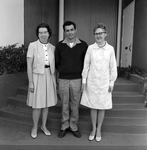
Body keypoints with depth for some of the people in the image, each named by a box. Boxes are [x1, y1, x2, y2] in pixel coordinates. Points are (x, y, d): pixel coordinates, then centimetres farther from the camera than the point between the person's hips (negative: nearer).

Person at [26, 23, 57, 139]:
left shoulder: (52, 47, 3)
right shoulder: (32, 45, -9)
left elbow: (53, 65, 9)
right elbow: (29, 65, -10)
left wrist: (55, 80, 9)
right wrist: (30, 82, -13)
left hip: (49, 77, 4)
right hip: (37, 77, -4)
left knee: (46, 104, 13)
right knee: (37, 105, 5)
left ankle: (44, 126, 32)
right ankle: (35, 127, 28)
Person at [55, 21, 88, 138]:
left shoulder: (83, 45, -3)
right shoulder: (59, 45, -1)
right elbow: (56, 62, 10)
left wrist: (80, 73, 7)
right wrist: (63, 72, 11)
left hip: (77, 80, 0)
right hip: (63, 80, 1)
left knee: (75, 105, 10)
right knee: (64, 105, 12)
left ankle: (74, 126, 28)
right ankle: (64, 126, 28)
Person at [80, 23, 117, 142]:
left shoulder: (110, 49, -4)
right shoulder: (90, 48, -3)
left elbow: (113, 67, 1)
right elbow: (86, 65, 1)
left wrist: (112, 82, 0)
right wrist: (84, 80, 1)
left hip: (104, 82, 0)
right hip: (92, 82, 0)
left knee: (102, 107, 10)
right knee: (93, 106, 10)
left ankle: (99, 130, 29)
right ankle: (93, 129, 29)